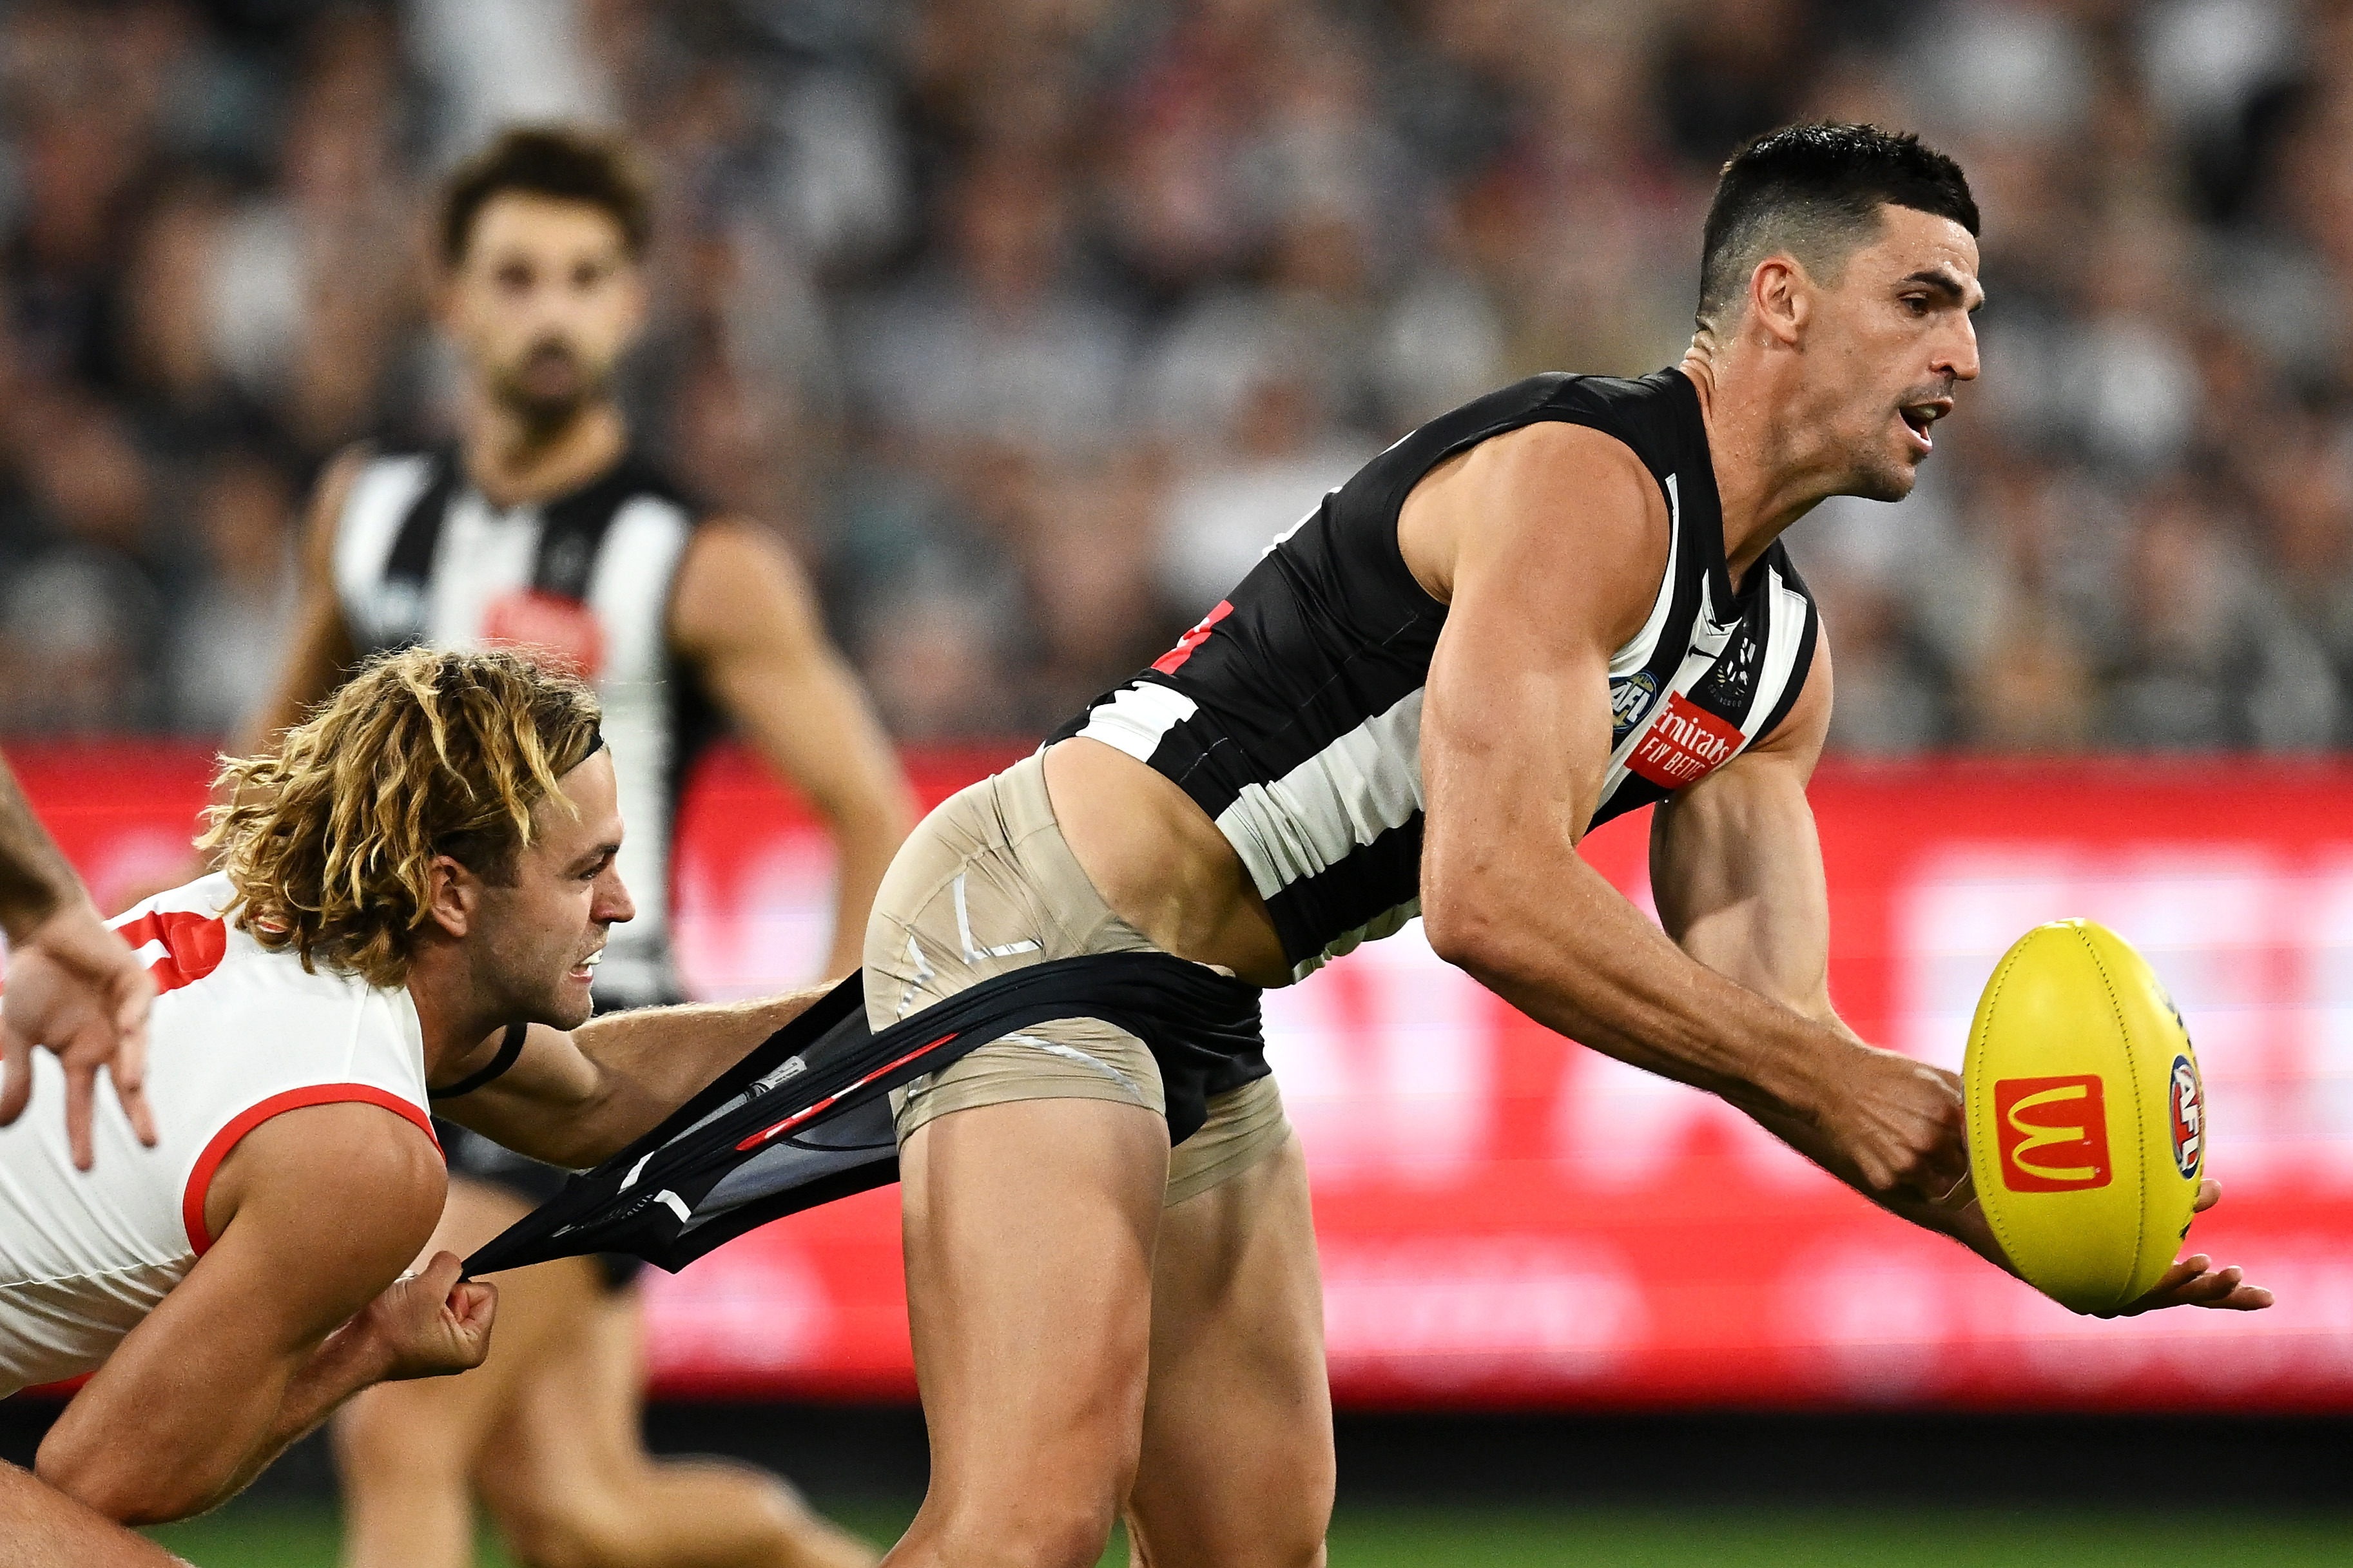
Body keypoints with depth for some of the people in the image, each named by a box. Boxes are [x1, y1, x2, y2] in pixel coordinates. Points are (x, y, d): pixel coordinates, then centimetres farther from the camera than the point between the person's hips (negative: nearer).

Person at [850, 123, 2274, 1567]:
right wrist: (1837, 1080, -25)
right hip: (1041, 913, -10)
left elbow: (1758, 1015, 7)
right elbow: (1488, 894, -28)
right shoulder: (1585, 484, -18)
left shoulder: (1782, 655, 13)